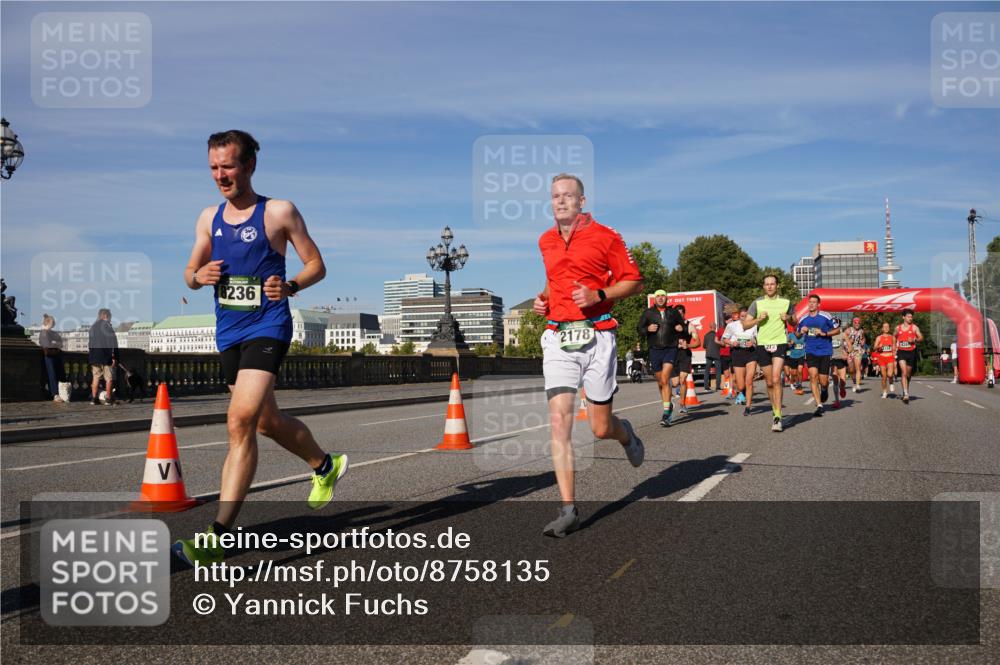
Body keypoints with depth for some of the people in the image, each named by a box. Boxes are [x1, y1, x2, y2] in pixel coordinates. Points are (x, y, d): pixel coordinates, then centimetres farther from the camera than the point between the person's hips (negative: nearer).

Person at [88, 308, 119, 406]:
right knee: (109, 378, 0)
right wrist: (114, 356, -12)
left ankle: (94, 398, 8)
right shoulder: (107, 325, -7)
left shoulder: (93, 326, 15)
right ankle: (109, 399, -1)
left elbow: (89, 342, 17)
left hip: (94, 356, 6)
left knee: (96, 377, 10)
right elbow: (112, 341, -12)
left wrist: (90, 356, 21)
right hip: (106, 356, -6)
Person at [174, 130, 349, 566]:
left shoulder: (279, 212, -4)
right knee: (268, 423, 16)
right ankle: (325, 466, 44)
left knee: (241, 421, -21)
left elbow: (316, 265, 0)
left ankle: (215, 538, -20)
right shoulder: (209, 218, 12)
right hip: (228, 334, 7)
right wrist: (198, 276, -6)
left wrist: (290, 286, -20)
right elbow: (190, 273, 18)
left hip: (267, 328, -7)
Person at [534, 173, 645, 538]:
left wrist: (597, 295, -15)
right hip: (558, 340, 3)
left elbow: (634, 281, 0)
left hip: (596, 338, -3)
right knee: (559, 420, -10)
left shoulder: (604, 236, -2)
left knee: (601, 428, 3)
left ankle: (626, 434, 42)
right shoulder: (545, 242, 14)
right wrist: (544, 299, 10)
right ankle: (568, 510, -6)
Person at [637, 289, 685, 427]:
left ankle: (666, 415, -16)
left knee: (665, 380, -17)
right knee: (660, 382, 11)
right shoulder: (648, 312, 5)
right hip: (654, 350, 2)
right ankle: (669, 405, 34)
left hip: (670, 349, -2)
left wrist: (681, 328, -1)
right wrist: (647, 329, -12)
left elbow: (682, 324, 22)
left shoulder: (673, 312, 7)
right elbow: (639, 328, 8)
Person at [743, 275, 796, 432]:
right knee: (769, 382, 9)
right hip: (762, 344, 2)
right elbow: (745, 325, 4)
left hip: (780, 343, -2)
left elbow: (794, 322, 17)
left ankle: (778, 417, -17)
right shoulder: (757, 303, 4)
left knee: (776, 379, -17)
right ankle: (775, 411, 27)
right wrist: (758, 319, -13)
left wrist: (788, 318, -5)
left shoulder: (786, 302, 5)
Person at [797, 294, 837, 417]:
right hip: (810, 351, 2)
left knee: (823, 381, -2)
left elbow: (837, 330, 3)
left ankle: (824, 390, 38)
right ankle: (819, 406, -11)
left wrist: (824, 333, -12)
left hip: (825, 351, -2)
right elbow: (798, 335, 19)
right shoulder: (803, 319, 8)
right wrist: (801, 332, -4)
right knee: (813, 376, -16)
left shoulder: (826, 317, -3)